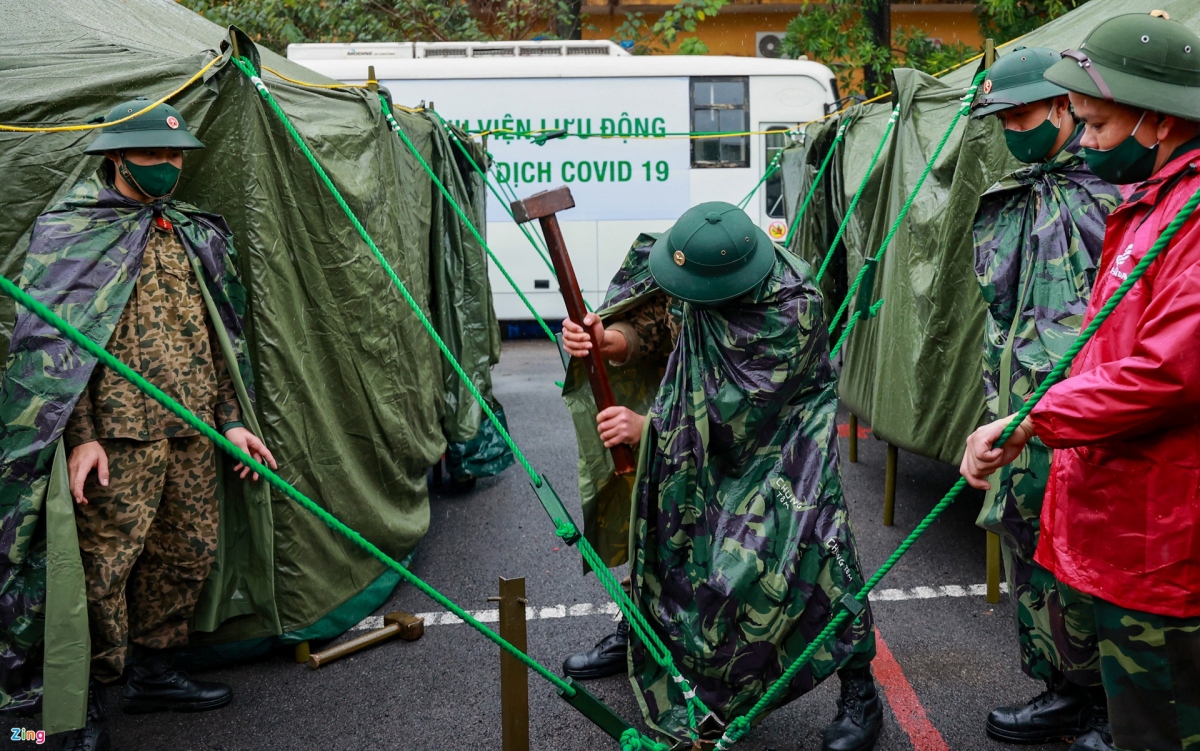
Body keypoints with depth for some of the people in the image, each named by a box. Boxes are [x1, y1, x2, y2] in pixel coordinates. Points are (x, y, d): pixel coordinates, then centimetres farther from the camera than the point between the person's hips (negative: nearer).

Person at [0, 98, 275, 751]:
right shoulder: (73, 232, -2)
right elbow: (54, 344, -7)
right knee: (104, 562, -4)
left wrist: (232, 420, 14)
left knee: (187, 554, 12)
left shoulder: (195, 236, 16)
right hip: (119, 434, -6)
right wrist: (79, 434, -14)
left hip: (192, 431, 7)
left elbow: (220, 339, 19)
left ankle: (152, 673, 31)